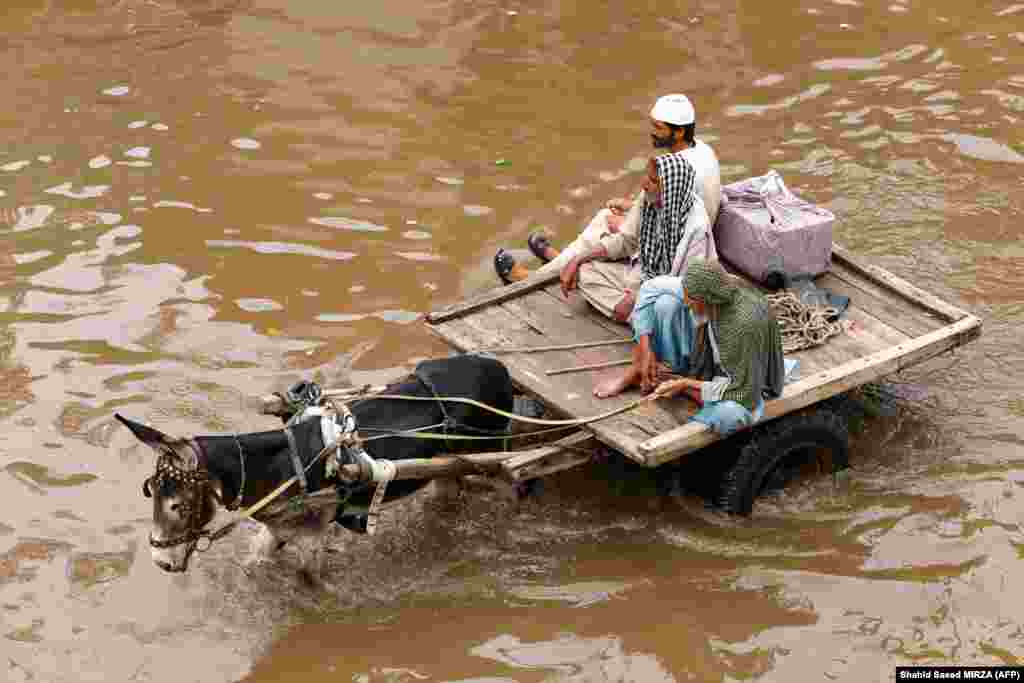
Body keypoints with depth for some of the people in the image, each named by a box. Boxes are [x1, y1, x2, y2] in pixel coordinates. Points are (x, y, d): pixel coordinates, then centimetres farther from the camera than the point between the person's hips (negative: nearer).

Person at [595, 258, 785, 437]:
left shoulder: (746, 323, -39)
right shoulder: (702, 288, -23)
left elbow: (743, 389, -33)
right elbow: (650, 288, -11)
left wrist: (685, 384, -30)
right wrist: (646, 352, -15)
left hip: (747, 383, -5)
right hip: (703, 360, 5)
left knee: (729, 416, -41)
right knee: (666, 301, -18)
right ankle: (637, 373, 0)